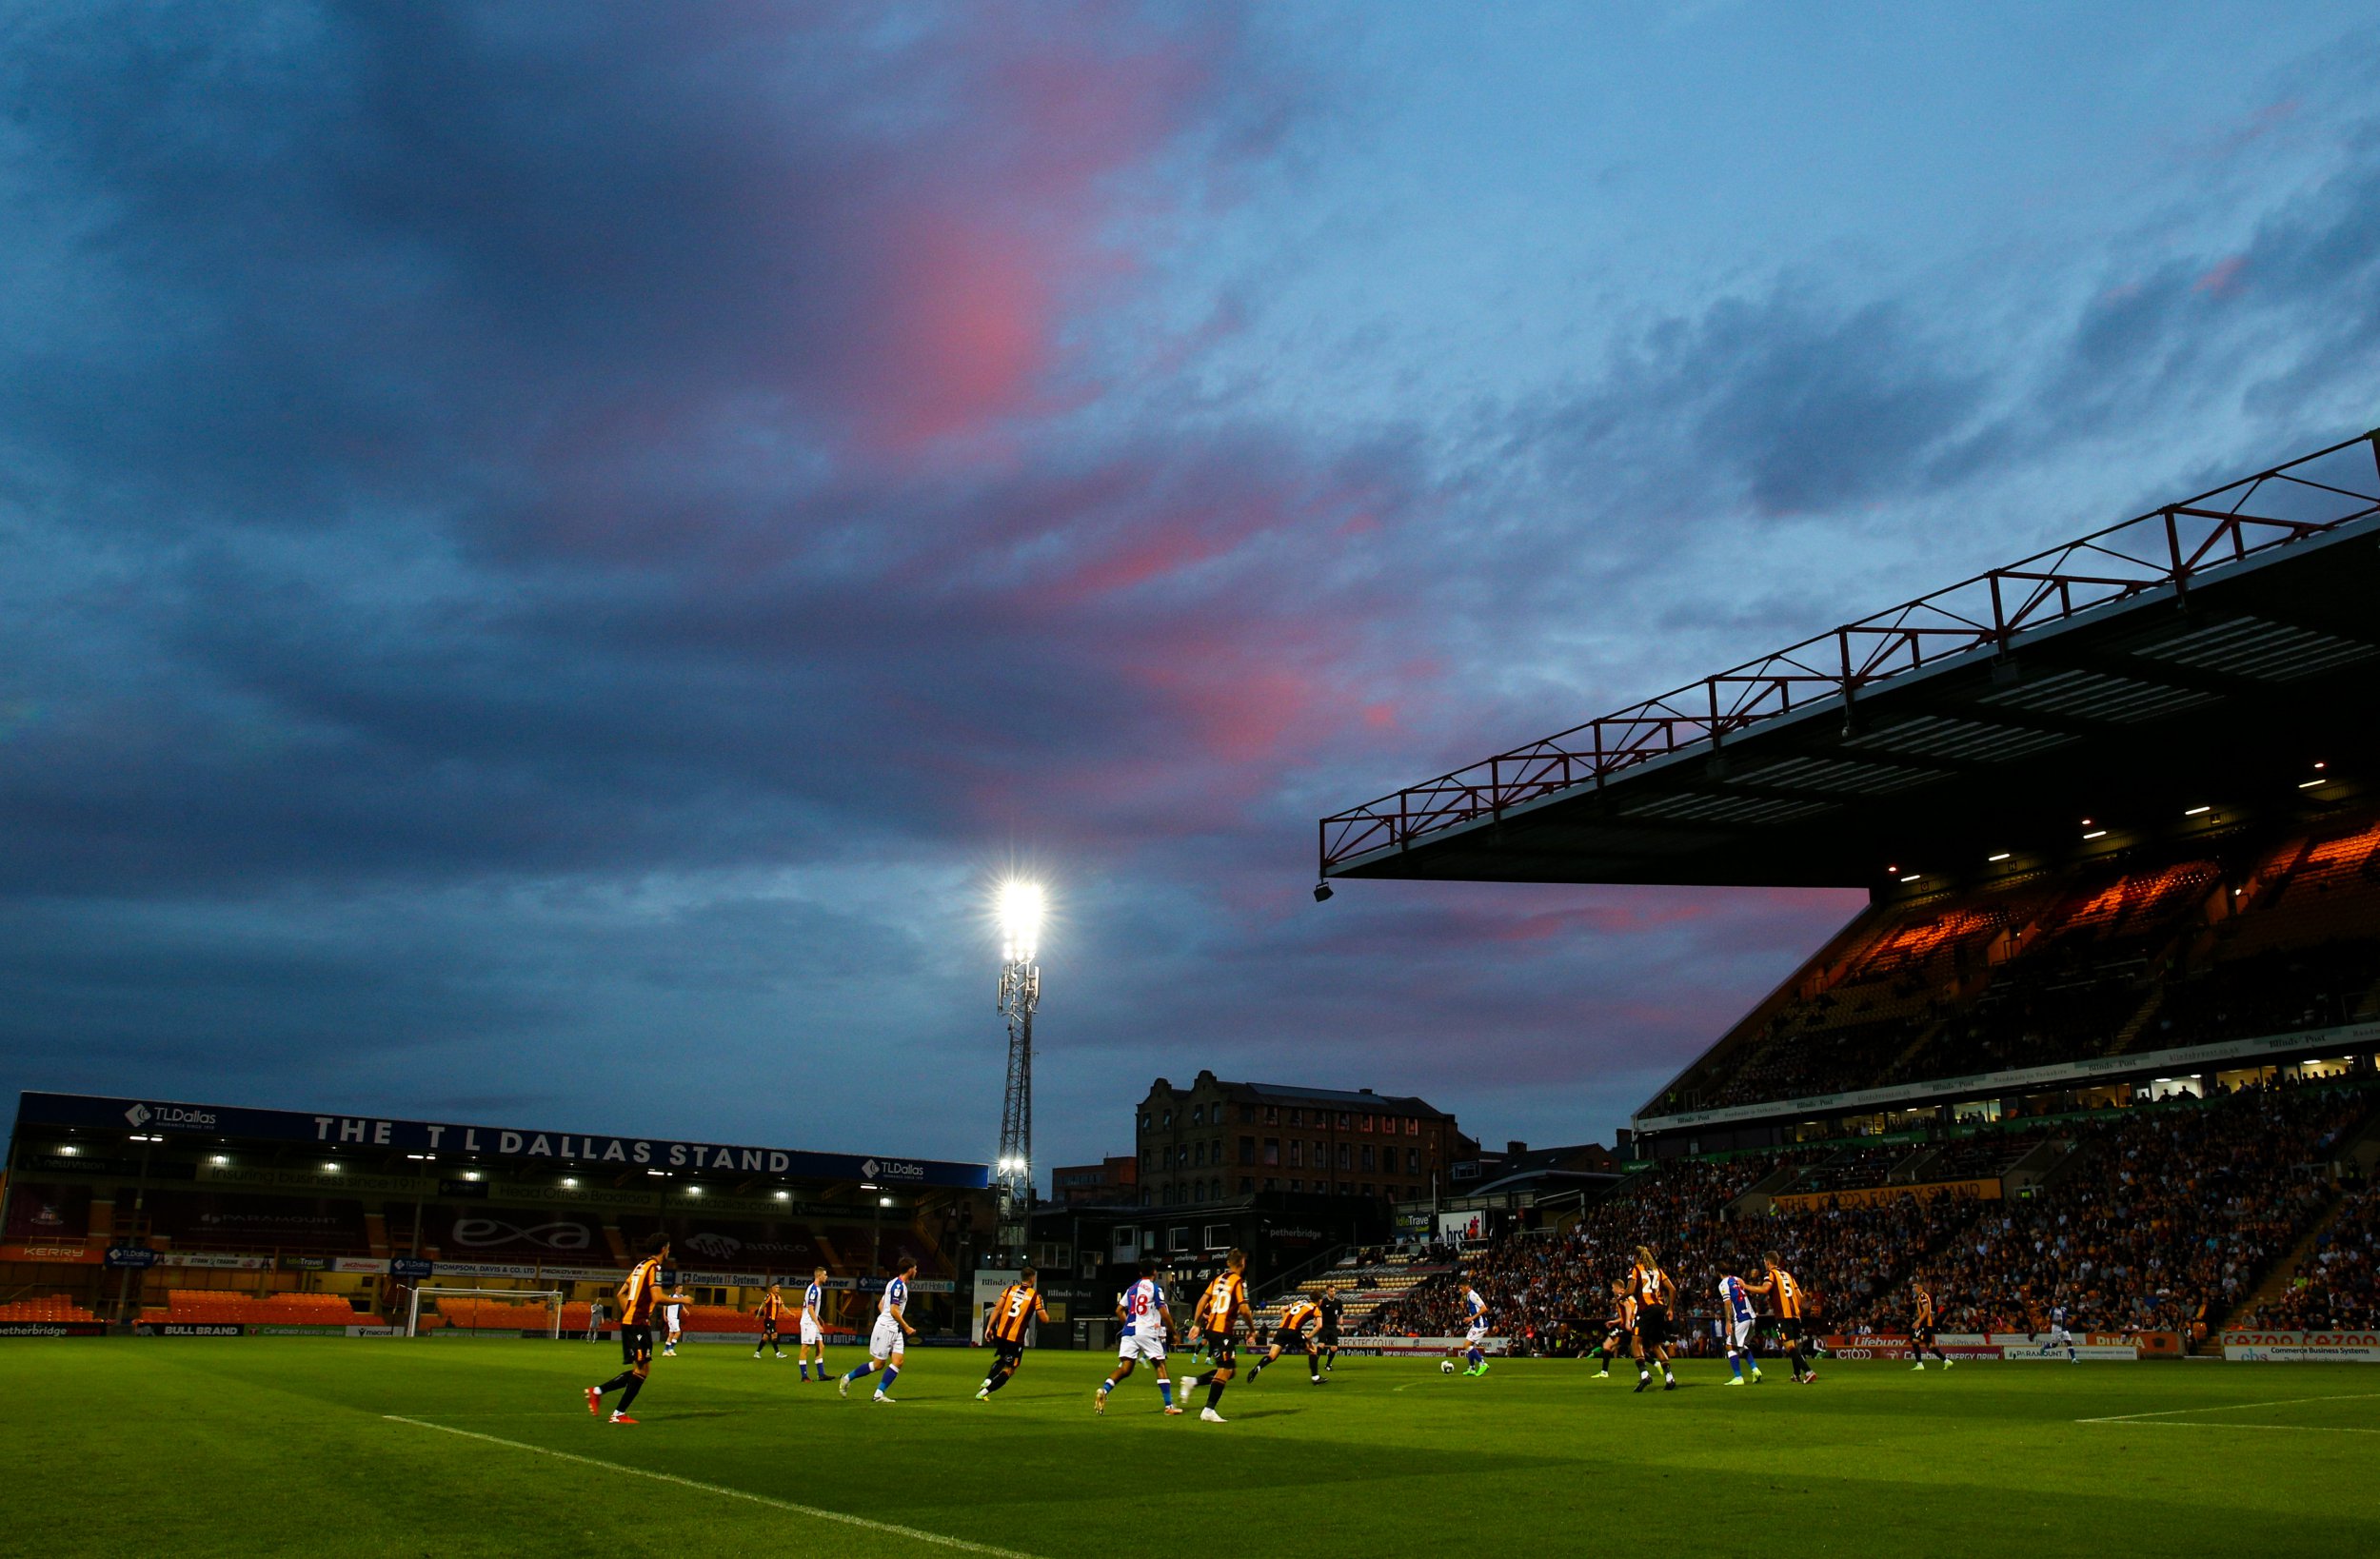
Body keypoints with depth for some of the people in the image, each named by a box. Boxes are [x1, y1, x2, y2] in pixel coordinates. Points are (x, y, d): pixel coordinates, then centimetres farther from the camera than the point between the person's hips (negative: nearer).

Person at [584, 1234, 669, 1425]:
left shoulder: (640, 1266, 17)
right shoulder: (654, 1267, -11)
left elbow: (621, 1294, 21)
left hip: (629, 1322, 9)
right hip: (639, 1325, -9)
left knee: (641, 1370, 12)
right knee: (642, 1369, -5)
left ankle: (597, 1391, 12)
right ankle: (619, 1414, -3)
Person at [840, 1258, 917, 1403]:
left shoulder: (900, 1285, 15)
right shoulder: (898, 1285, -15)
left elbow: (880, 1305, 21)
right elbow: (894, 1310, -20)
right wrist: (907, 1327, -12)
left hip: (895, 1330, 9)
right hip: (885, 1328, -9)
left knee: (897, 1362, -2)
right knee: (878, 1364, -3)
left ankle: (879, 1394, -4)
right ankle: (847, 1379, 12)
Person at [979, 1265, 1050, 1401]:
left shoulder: (1009, 1289, 7)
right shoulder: (1035, 1295, -1)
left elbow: (997, 1309, -3)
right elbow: (1045, 1320, -3)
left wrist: (989, 1327, -2)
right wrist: (1046, 1313, 19)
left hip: (1000, 1334, 5)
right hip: (1016, 1338, -5)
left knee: (1002, 1359, 29)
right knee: (1009, 1369, 5)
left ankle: (988, 1380, 4)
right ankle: (984, 1393, -8)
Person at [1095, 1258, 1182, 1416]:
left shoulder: (1131, 1289, 16)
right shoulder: (1155, 1288, -2)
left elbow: (1119, 1310, 17)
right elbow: (1164, 1314, -7)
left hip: (1129, 1332, 5)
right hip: (1148, 1332, -5)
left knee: (1125, 1368, 3)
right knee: (1160, 1366, 5)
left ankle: (1103, 1390, -21)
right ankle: (1169, 1406, 3)